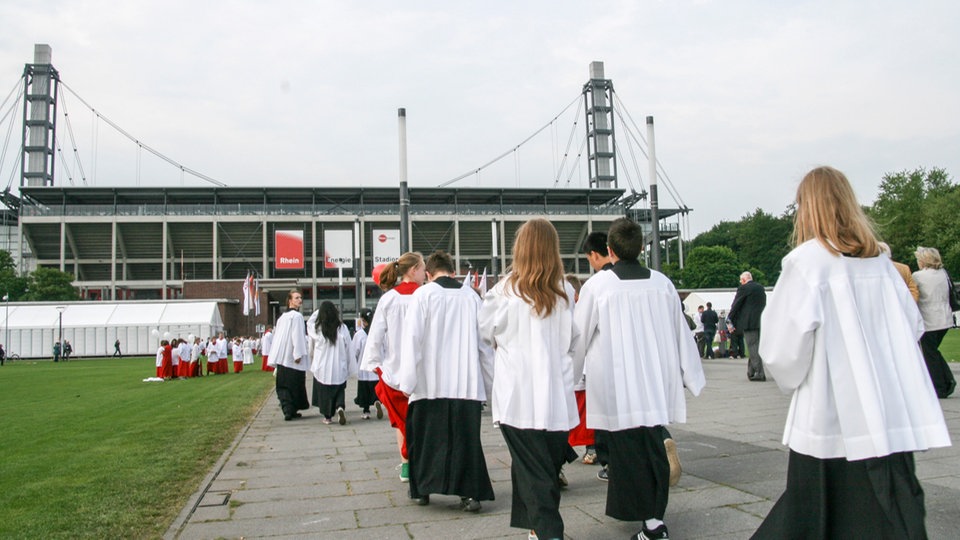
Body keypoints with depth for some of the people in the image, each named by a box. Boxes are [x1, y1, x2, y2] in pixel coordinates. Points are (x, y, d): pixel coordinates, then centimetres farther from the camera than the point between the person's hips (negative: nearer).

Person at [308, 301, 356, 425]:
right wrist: (351, 368, 7)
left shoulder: (317, 329, -9)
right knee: (339, 391, 16)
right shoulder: (342, 328, -9)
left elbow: (309, 323, 17)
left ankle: (327, 416, 21)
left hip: (322, 369, 0)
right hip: (339, 369, 0)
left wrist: (318, 312, 13)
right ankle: (340, 407, -9)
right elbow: (349, 350, -3)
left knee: (324, 392, 15)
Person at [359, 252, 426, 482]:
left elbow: (376, 335, -2)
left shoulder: (389, 298, -2)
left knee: (401, 419, 18)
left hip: (394, 370, 2)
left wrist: (375, 365, 6)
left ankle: (406, 465, 19)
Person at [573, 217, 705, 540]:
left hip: (615, 388, -3)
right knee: (654, 449, 13)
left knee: (626, 451, 4)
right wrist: (691, 377, 18)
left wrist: (568, 376, 15)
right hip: (655, 384, 4)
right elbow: (681, 333, 6)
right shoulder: (662, 283, -2)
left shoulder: (596, 286, -11)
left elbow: (579, 336, -2)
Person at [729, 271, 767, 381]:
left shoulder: (743, 288, -8)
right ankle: (751, 372, 22)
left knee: (753, 348, -4)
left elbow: (735, 305, -6)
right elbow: (763, 304, 18)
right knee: (755, 347, 14)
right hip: (761, 322, 7)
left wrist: (730, 321, 2)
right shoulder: (761, 287, 14)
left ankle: (760, 374, -7)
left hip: (749, 322, -7)